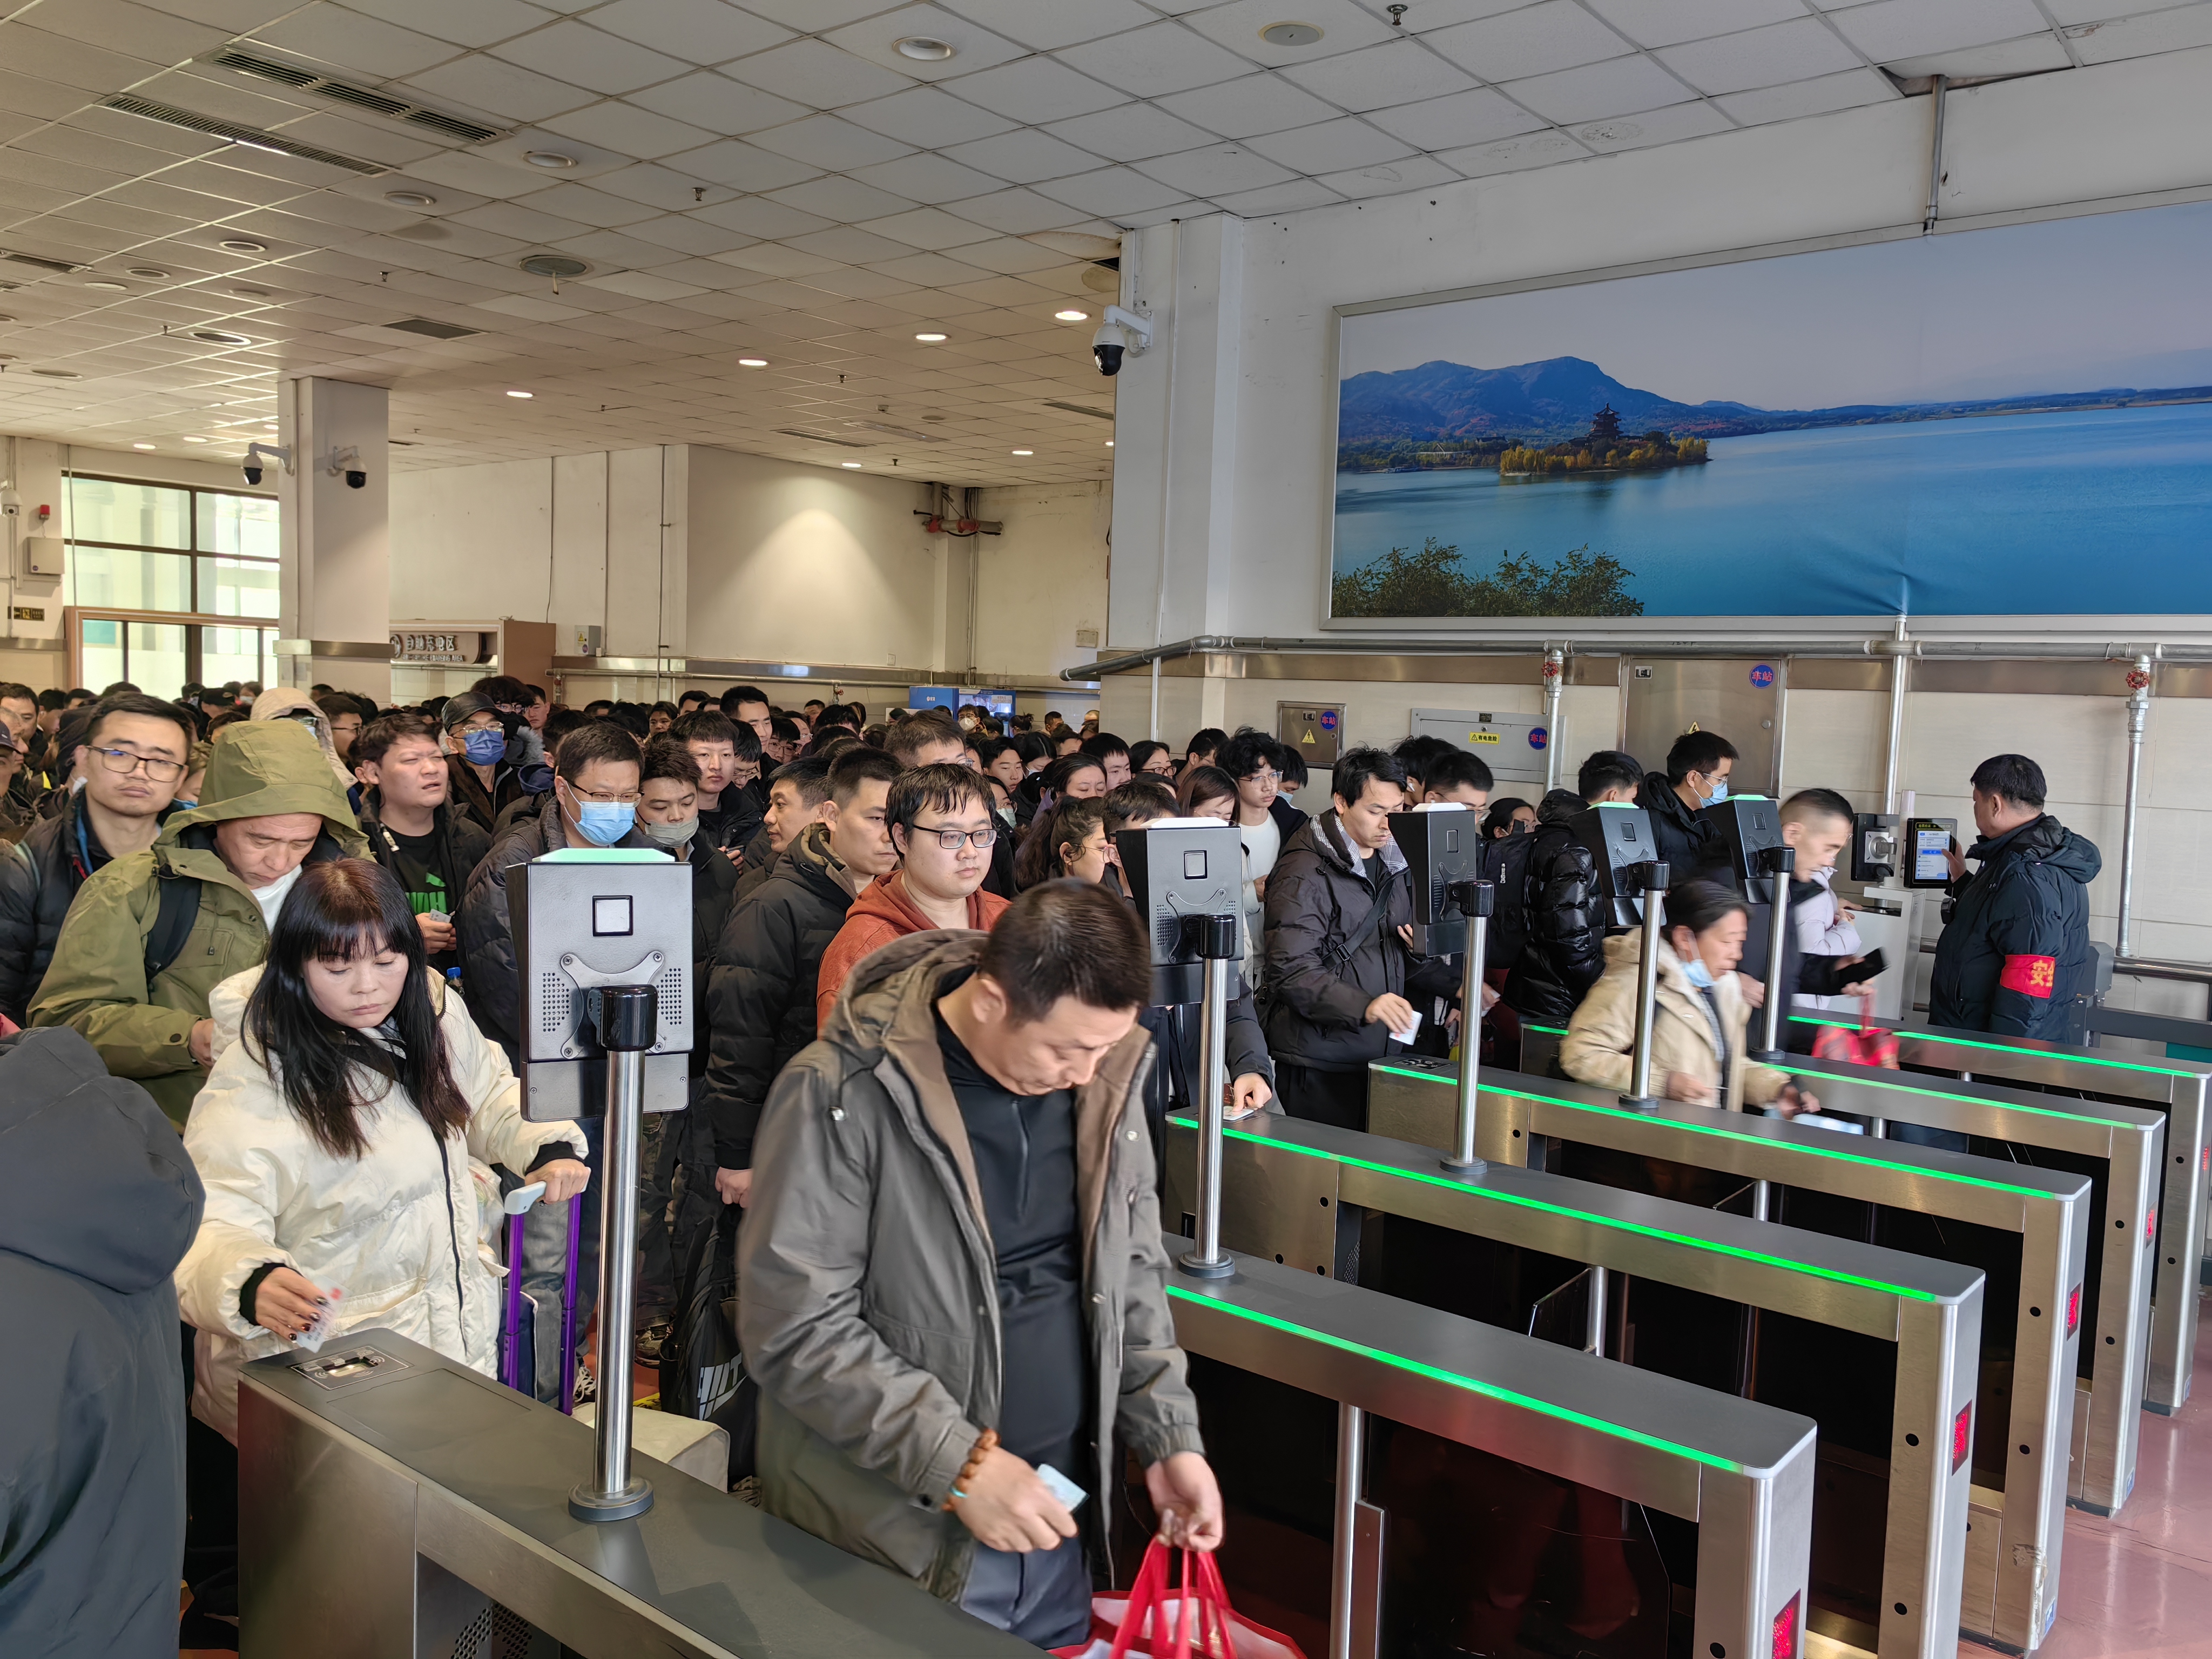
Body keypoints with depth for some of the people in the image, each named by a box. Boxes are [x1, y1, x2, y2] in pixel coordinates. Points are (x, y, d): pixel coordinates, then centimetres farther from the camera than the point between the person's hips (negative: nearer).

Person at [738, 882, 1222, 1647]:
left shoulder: (1102, 1077, -1)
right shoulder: (840, 1097, -20)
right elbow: (797, 1330, -19)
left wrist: (1172, 1437, 2)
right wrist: (958, 1465, -21)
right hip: (896, 1539, -5)